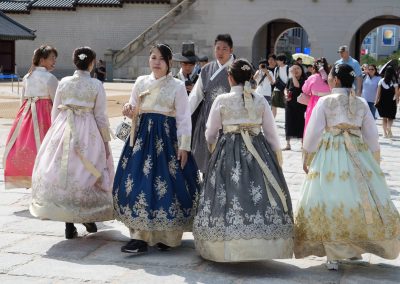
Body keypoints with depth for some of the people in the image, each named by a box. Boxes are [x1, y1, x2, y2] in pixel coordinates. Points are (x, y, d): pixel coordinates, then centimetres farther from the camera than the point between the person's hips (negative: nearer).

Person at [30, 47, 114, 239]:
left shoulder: (64, 82, 4)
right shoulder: (96, 85, -4)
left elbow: (55, 111, 8)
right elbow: (101, 116, -2)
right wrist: (106, 141, 6)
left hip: (63, 130, 2)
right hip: (87, 133, -2)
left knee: (63, 171, 5)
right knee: (86, 172, 10)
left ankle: (69, 224, 5)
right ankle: (89, 218, 16)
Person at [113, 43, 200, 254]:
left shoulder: (177, 86, 1)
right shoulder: (141, 82, 12)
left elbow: (184, 118, -1)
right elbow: (134, 111, 19)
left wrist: (184, 146, -8)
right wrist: (129, 110, -5)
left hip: (167, 138, -3)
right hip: (142, 136, 4)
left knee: (166, 183, -6)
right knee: (139, 181, -3)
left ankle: (167, 235, 8)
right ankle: (140, 235, 1)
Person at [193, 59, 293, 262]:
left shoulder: (222, 100, -1)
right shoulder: (260, 101, 3)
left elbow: (210, 135, 8)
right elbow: (271, 133, 7)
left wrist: (215, 143, 30)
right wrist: (277, 157, 19)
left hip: (229, 152, -2)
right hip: (258, 152, 2)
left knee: (230, 195, 1)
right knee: (259, 193, 5)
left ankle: (230, 249, 0)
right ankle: (265, 247, 4)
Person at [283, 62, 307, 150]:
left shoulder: (304, 80, -8)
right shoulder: (290, 80, 4)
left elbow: (297, 85, -25)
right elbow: (286, 89, 16)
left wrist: (293, 74, -18)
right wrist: (286, 94, -5)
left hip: (300, 105, -4)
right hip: (290, 104, 4)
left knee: (301, 123, 0)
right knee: (288, 123, 6)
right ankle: (288, 144, 15)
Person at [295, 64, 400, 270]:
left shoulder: (325, 102, -5)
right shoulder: (361, 104, 6)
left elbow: (313, 133, -3)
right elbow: (372, 135, 9)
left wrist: (306, 159, 7)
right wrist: (373, 161, 20)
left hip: (330, 157, -3)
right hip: (358, 156, 3)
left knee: (330, 203, 0)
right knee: (360, 200, 14)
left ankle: (334, 256, -1)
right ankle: (355, 249, 23)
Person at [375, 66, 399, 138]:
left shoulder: (381, 81, -1)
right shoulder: (394, 81, -7)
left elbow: (378, 92, -1)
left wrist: (376, 101, 4)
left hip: (382, 101, 2)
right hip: (391, 102, -2)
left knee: (384, 118, 13)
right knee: (390, 117, 11)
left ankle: (385, 132, 8)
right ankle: (389, 127, -16)